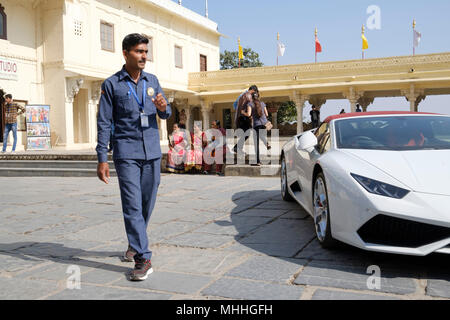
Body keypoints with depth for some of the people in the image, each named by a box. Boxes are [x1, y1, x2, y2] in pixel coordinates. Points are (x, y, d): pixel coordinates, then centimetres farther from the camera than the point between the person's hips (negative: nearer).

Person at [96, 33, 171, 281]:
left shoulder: (152, 81, 12)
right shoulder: (112, 84, 0)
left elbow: (166, 114, 16)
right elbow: (104, 123, 0)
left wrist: (163, 108, -9)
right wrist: (102, 159, -6)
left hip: (152, 152, 4)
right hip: (126, 153, -4)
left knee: (147, 204, 11)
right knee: (132, 205, -9)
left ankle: (135, 244, 32)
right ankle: (143, 259, -5)